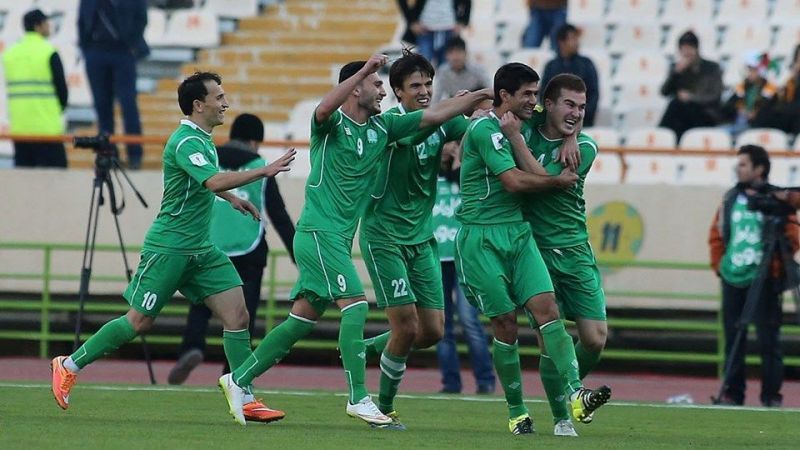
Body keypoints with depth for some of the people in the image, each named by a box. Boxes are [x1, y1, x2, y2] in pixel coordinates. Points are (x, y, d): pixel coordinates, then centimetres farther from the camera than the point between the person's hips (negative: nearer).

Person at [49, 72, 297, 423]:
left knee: (237, 315, -4)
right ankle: (69, 365, 14)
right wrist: (264, 171, -36)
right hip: (169, 247, -9)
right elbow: (215, 181, -36)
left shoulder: (202, 139, 11)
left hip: (201, 249, 9)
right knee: (140, 322, -1)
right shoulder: (186, 142, -19)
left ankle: (246, 399, -3)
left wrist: (232, 197, 29)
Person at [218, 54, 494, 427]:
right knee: (355, 304, -16)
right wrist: (365, 70, -34)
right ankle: (358, 398, -15)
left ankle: (238, 380, 16)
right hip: (318, 232, -8)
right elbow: (324, 109, -33)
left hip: (340, 238, 8)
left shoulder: (382, 127, 11)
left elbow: (434, 115, 11)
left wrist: (480, 96, 4)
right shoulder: (332, 123, -8)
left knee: (302, 320, 8)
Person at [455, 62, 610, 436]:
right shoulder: (484, 129, -12)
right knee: (505, 324, -4)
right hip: (481, 239, -7)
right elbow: (513, 181, -19)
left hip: (518, 233, 7)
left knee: (546, 307, -12)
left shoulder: (520, 125, 13)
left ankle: (575, 395, -26)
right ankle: (516, 412, 9)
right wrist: (558, 181, -5)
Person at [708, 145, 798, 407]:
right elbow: (716, 234, 16)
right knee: (733, 337, 6)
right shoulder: (730, 198, 11)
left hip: (764, 281, -5)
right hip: (732, 278, 5)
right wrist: (718, 265, 7)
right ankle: (732, 393, 11)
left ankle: (772, 395, 2)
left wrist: (775, 268, -10)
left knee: (768, 339, -3)